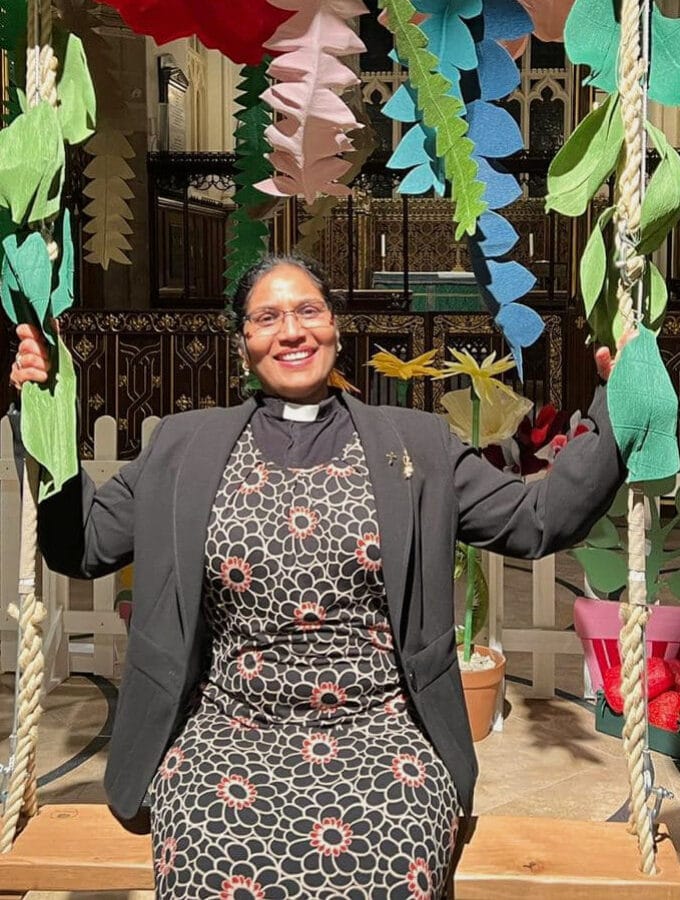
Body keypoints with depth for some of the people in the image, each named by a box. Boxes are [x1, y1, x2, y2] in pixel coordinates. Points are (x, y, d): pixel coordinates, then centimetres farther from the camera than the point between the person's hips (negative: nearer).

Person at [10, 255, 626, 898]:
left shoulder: (416, 443, 10)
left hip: (380, 725, 0)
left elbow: (538, 521, 7)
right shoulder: (183, 446, 11)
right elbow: (81, 545, 12)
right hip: (229, 725, 1)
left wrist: (615, 415, -2)